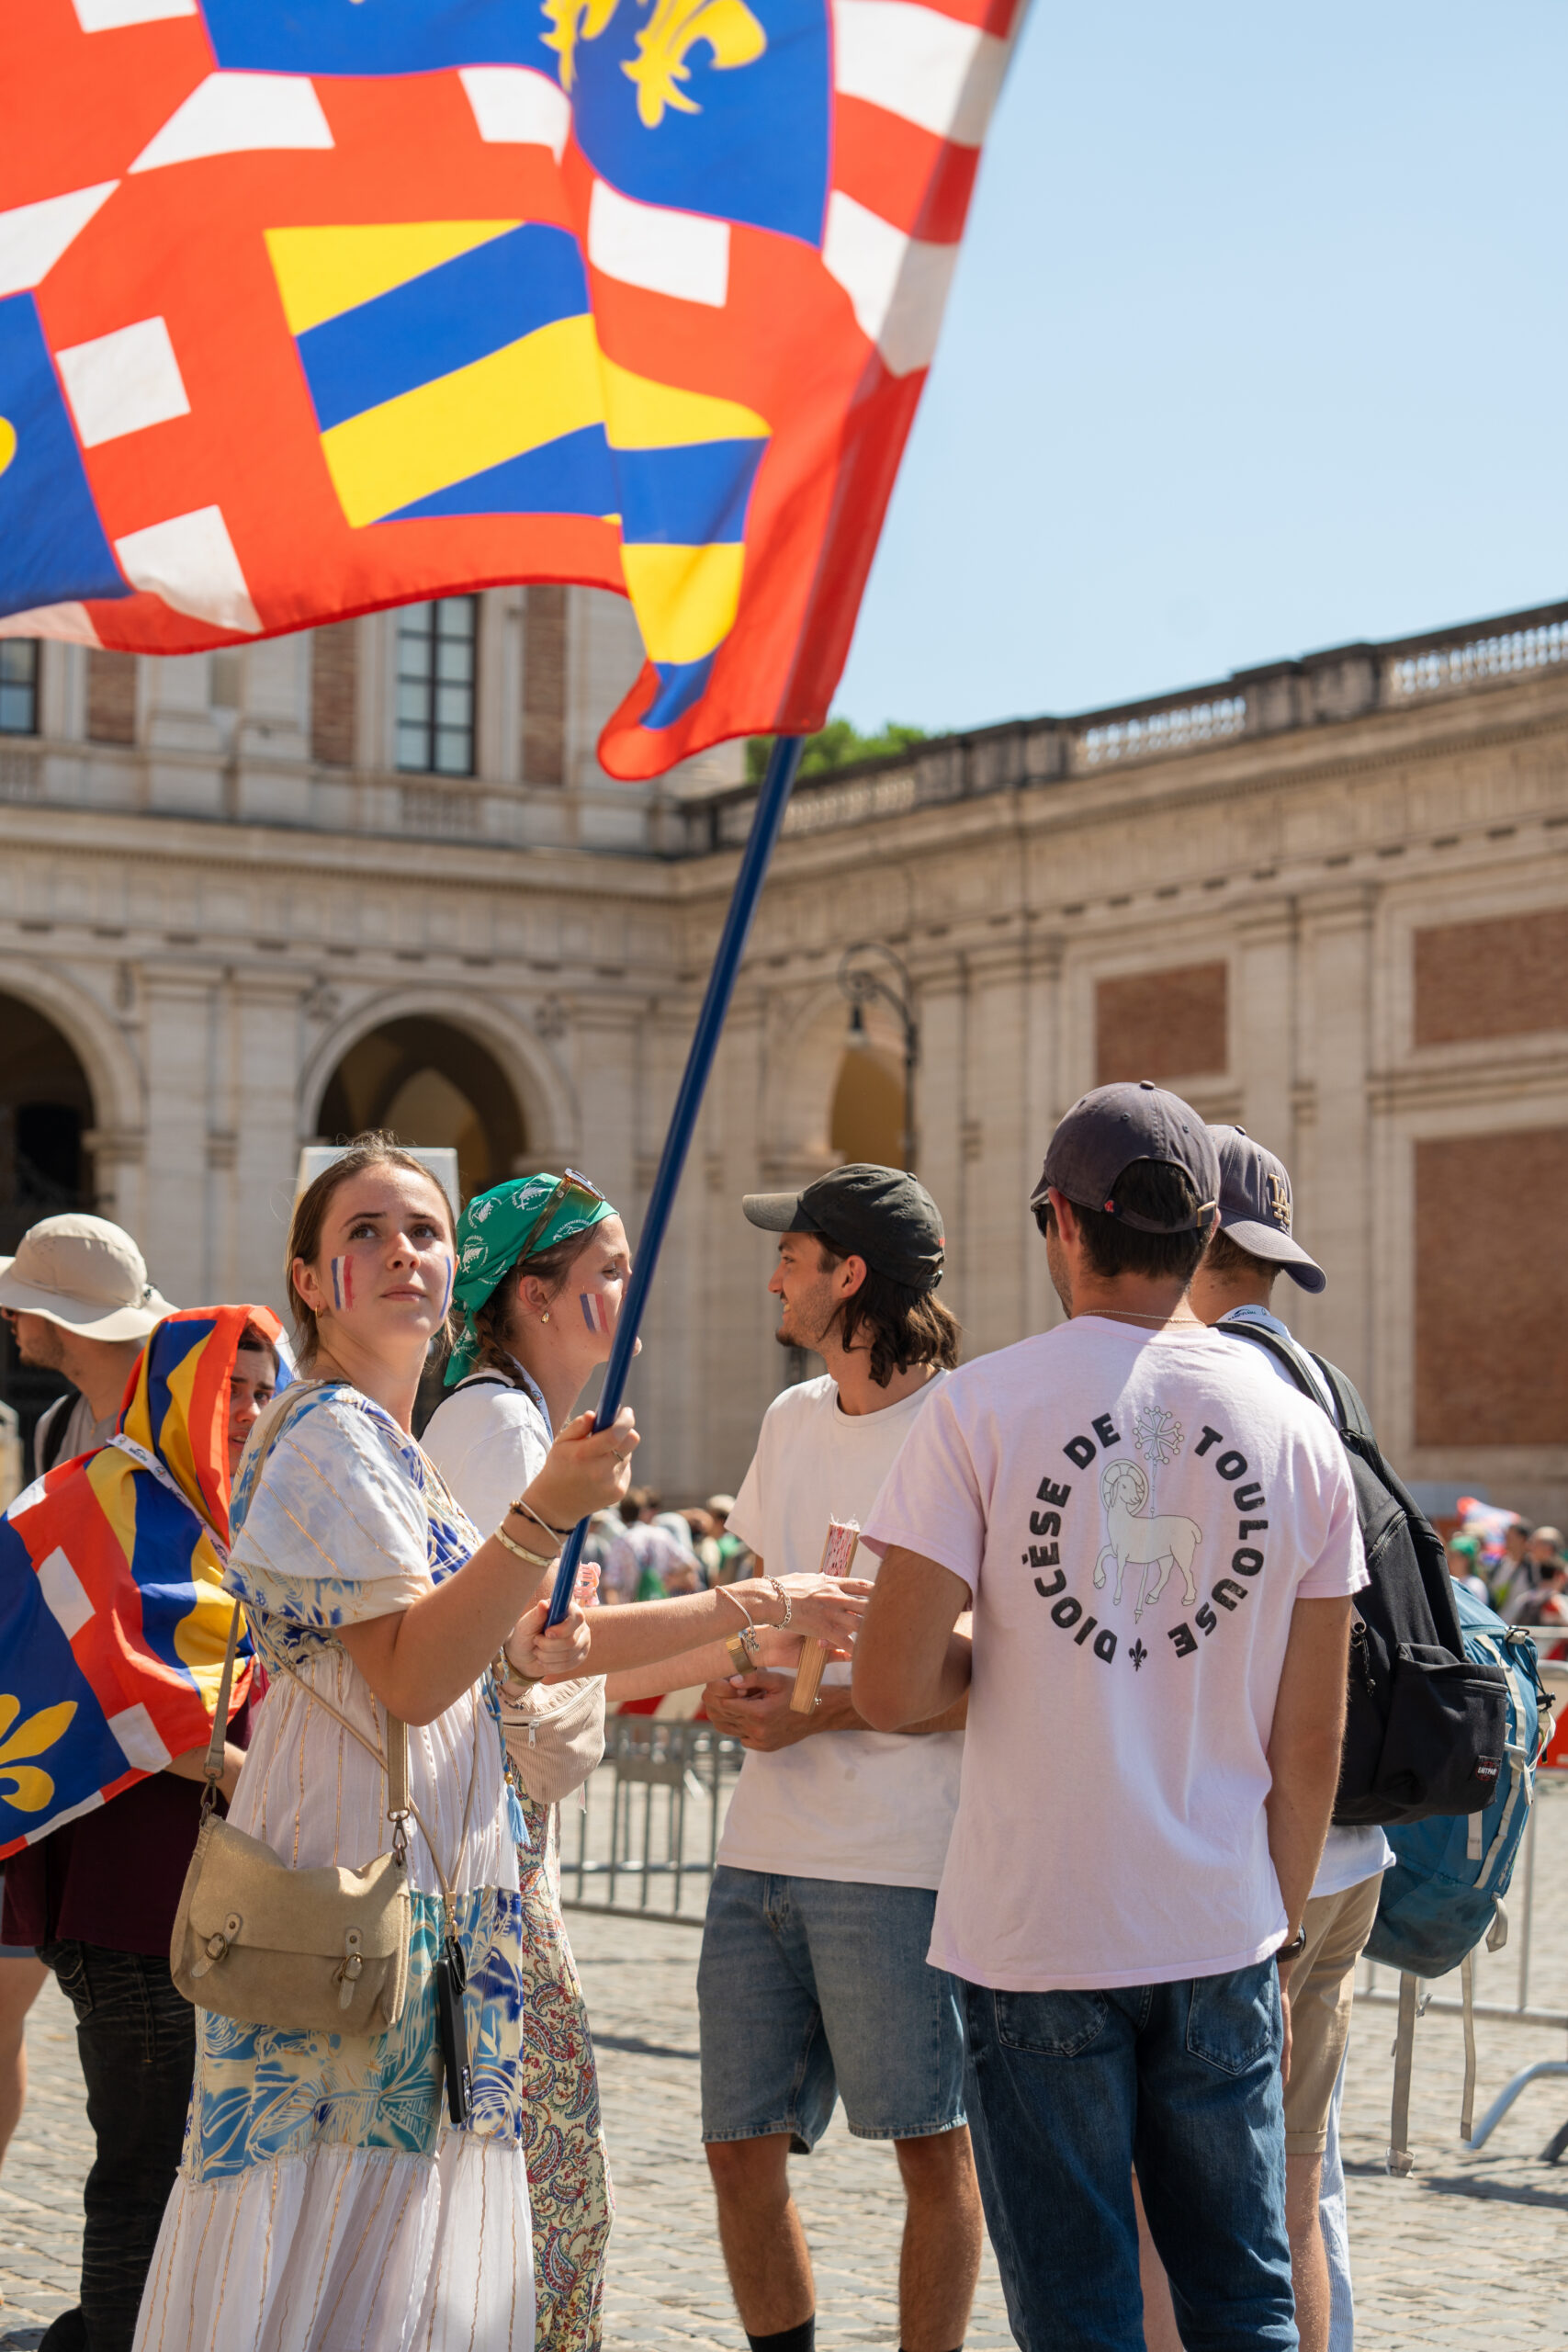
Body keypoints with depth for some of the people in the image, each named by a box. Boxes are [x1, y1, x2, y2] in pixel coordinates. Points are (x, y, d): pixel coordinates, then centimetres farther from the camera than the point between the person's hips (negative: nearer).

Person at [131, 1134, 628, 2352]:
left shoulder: (393, 1445, 18)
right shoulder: (331, 1437, -12)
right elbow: (408, 1679, -20)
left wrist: (517, 1640, 8)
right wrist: (547, 1512, -27)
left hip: (430, 1876, 10)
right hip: (360, 1882, -10)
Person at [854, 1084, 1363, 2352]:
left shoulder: (983, 1408, -8)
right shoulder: (1296, 1428, 2)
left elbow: (892, 1689, -11)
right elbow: (1311, 1739, 6)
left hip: (1038, 1936, -3)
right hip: (1223, 1932, 3)